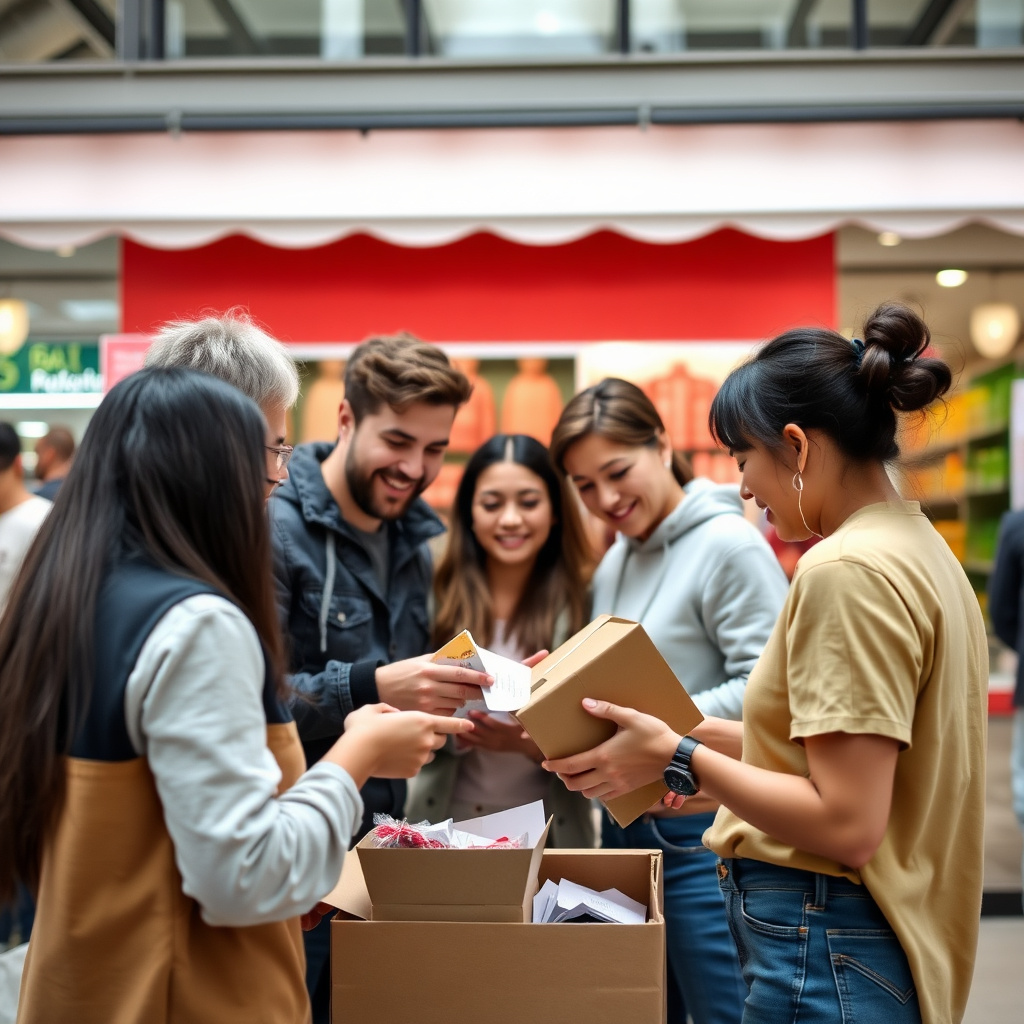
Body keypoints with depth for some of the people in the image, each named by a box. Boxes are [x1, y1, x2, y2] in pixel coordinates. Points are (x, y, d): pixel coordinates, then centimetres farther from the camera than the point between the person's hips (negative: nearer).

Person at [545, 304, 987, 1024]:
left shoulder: (847, 571, -20)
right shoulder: (920, 548, 10)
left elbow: (847, 824, -23)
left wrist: (681, 757, -15)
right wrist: (715, 740, 12)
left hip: (826, 959, -9)